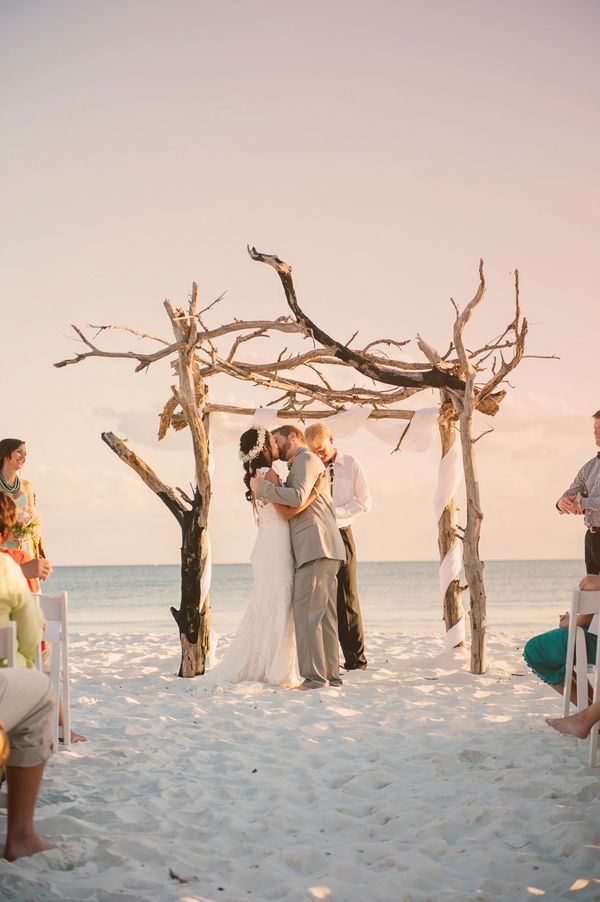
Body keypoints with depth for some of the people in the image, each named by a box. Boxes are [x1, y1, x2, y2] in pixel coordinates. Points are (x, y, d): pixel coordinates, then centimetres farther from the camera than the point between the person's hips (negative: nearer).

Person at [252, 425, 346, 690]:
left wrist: (262, 487, -13)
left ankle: (313, 676, -15)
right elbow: (293, 505, 23)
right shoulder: (307, 462, 28)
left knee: (306, 612, -12)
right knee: (324, 614, 9)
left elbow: (298, 497, -20)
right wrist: (276, 485, 11)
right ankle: (330, 674, 10)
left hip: (315, 547, -10)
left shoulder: (306, 459, -4)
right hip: (324, 549, 10)